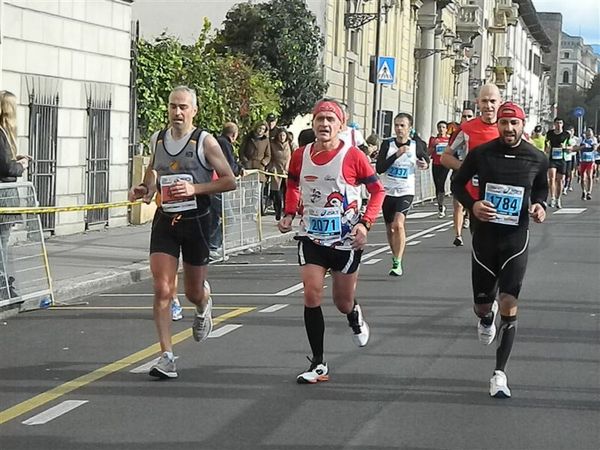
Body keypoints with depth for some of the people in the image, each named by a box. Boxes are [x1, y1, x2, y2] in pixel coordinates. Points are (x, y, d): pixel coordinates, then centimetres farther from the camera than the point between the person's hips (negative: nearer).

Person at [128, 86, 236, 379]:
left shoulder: (205, 141, -8)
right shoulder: (157, 139, 5)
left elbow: (229, 181, -7)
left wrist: (195, 189, -19)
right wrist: (144, 188, 6)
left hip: (195, 220, -2)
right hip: (164, 221, 2)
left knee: (193, 292, 11)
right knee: (162, 290, -11)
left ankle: (203, 304, 50)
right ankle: (166, 357, -9)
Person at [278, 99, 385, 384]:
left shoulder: (353, 156, -12)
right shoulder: (301, 156, -1)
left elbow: (378, 191, -4)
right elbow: (292, 185, 19)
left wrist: (365, 223, -15)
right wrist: (289, 213, 4)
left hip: (346, 239, -2)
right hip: (311, 236, 2)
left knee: (343, 302, 10)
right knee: (311, 294, -11)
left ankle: (355, 318, 50)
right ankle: (318, 365, -3)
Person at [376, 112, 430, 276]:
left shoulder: (416, 146, -2)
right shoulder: (387, 144, -4)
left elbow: (425, 159, 20)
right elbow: (379, 168, -13)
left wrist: (425, 164, -4)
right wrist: (397, 154, -21)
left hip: (406, 192, -2)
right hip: (387, 191, 2)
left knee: (398, 224, -23)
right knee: (390, 228, 13)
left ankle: (397, 263, -19)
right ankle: (396, 257, 36)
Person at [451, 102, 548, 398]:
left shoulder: (537, 159, -1)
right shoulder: (481, 154, -5)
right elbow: (457, 184, 7)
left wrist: (539, 205, -4)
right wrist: (472, 205, -12)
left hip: (516, 241, -1)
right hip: (484, 238, 1)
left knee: (508, 306, -11)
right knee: (482, 307, 10)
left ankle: (499, 374, -3)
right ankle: (487, 317, 51)